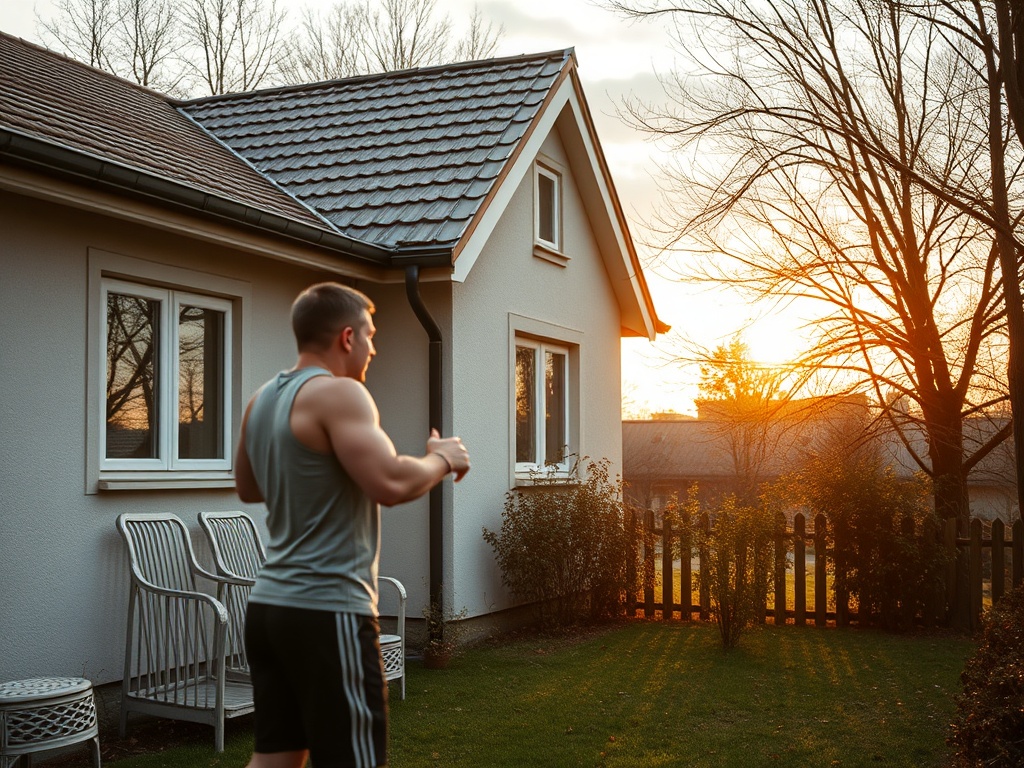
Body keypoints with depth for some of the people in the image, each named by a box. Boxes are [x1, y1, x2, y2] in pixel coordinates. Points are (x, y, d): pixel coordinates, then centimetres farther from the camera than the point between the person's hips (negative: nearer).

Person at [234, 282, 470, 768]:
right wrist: (441, 458, -6)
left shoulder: (262, 400, 13)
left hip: (269, 604, 9)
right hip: (327, 612, -9)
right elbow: (391, 485, -24)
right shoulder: (338, 392, -13)